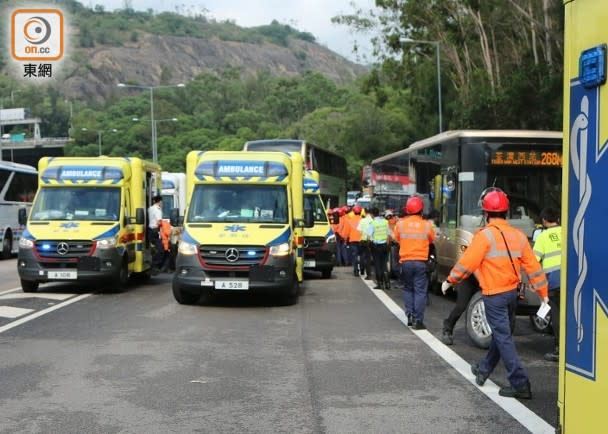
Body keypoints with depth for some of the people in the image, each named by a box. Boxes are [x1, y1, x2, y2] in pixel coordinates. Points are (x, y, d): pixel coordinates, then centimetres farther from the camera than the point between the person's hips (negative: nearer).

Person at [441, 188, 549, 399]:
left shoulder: (485, 235, -14)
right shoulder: (518, 235, 5)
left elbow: (467, 263, -15)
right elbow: (532, 266, 7)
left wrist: (450, 281, -1)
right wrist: (543, 292, 14)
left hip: (494, 295, -7)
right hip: (512, 293, 7)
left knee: (503, 338, -5)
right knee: (500, 333, 20)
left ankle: (520, 384, -8)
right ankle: (484, 370, 38)